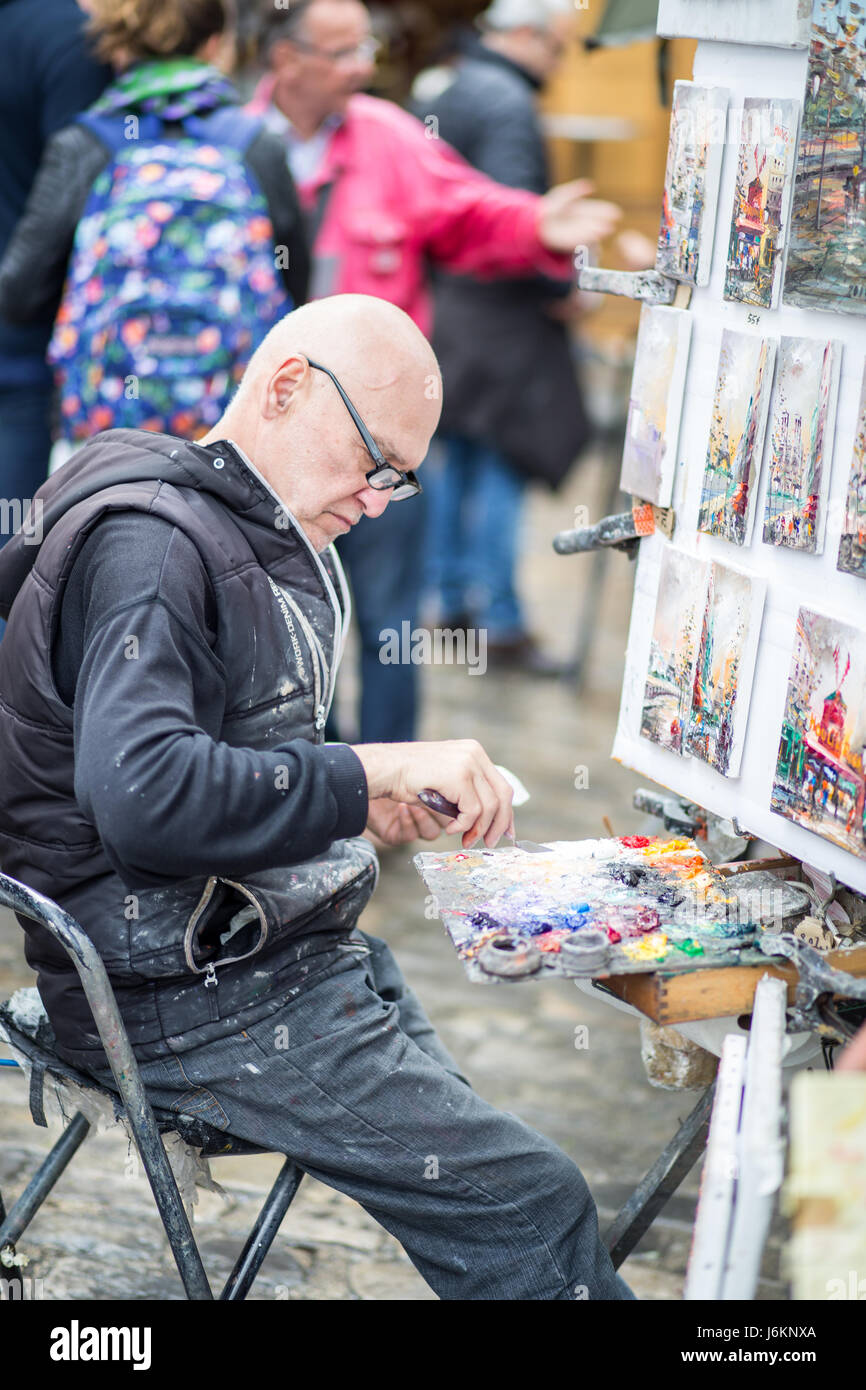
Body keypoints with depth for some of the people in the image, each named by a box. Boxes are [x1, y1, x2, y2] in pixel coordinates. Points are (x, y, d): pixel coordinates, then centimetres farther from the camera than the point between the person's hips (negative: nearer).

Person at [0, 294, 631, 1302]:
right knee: (532, 1205, -14)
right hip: (192, 1000, -10)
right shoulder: (148, 543, -18)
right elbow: (142, 793, -32)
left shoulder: (263, 539, 15)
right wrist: (369, 774, -29)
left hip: (289, 950, 10)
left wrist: (357, 802, 5)